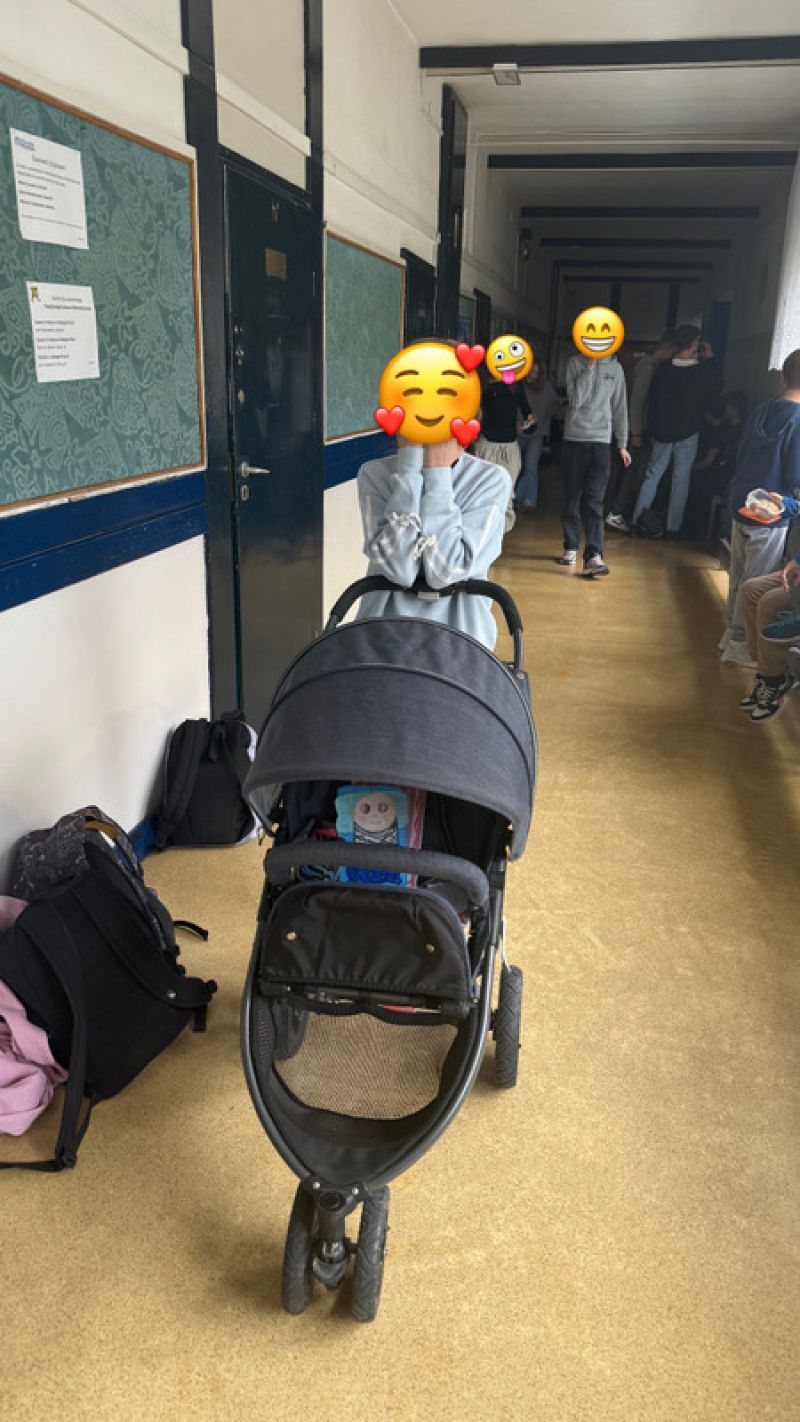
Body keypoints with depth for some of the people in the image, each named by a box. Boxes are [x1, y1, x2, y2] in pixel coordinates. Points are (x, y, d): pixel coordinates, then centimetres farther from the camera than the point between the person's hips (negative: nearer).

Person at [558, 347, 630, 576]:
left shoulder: (615, 368, 9)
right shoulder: (575, 363, 2)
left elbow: (620, 407, 13)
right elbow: (575, 400, -10)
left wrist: (622, 444, 12)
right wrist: (589, 367, -12)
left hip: (601, 441, 0)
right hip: (574, 439, 0)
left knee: (594, 500, -11)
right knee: (572, 498, 6)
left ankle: (593, 555, -18)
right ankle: (571, 547, 20)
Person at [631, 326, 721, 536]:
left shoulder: (663, 369, -6)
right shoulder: (703, 371, -10)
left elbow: (652, 400, 0)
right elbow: (715, 391, 10)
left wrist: (653, 428, 9)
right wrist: (710, 360, 11)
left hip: (662, 432, 2)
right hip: (687, 433, -2)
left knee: (652, 476, 9)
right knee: (680, 480, 5)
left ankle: (637, 520, 8)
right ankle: (673, 527, 7)